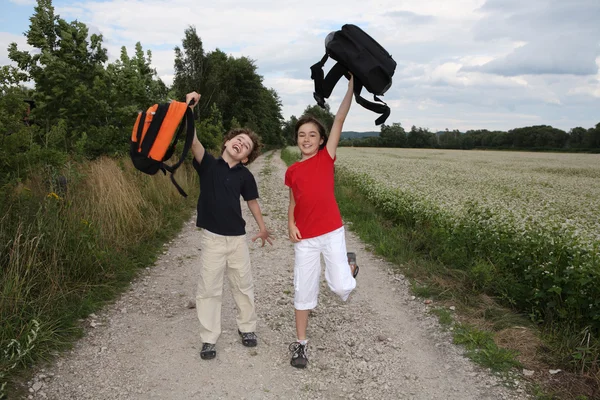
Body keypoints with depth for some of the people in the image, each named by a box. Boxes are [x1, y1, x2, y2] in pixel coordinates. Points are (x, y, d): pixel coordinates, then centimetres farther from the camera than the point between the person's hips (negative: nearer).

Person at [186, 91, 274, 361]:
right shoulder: (208, 164, -6)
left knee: (243, 286, 14)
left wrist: (262, 227, 20)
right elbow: (193, 140, -23)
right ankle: (209, 339, 17)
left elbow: (252, 201, 12)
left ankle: (247, 328, 33)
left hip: (238, 237, 2)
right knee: (209, 289, 4)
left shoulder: (244, 175, -1)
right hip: (212, 238, -2)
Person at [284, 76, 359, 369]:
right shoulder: (292, 171, 6)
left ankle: (349, 263, 26)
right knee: (304, 290, 8)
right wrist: (290, 225, -5)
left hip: (332, 232, -2)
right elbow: (293, 203, 13)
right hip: (304, 238, 2)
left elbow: (339, 120, -8)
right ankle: (300, 343, 25)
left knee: (341, 288, -9)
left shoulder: (326, 157, -2)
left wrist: (351, 87, -12)